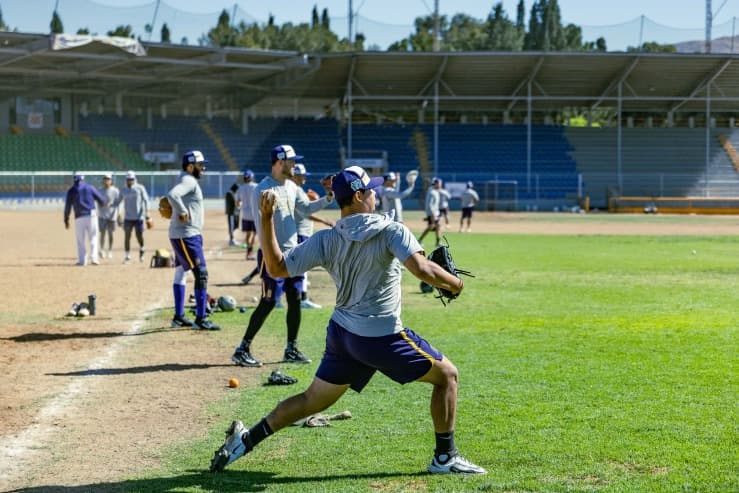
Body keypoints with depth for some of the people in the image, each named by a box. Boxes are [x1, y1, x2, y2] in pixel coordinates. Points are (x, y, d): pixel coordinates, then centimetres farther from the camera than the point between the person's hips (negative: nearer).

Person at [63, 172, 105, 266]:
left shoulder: (71, 190, 5)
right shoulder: (90, 187, 5)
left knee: (80, 240, 7)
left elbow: (67, 206, 1)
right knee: (93, 238, 7)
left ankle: (82, 260, 2)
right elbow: (101, 200, 6)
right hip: (91, 215, 0)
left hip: (79, 217, 0)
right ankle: (94, 258, -2)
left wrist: (66, 219, 7)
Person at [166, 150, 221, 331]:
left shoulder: (189, 182, 17)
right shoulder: (188, 181, -15)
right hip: (186, 236, -11)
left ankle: (179, 317, 22)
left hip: (182, 236, 11)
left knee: (181, 273, 15)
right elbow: (172, 195, -32)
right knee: (201, 274, -11)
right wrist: (183, 212, -24)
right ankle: (201, 318, -11)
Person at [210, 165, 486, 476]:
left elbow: (276, 267, -1)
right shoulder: (391, 231, -12)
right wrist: (455, 283, -8)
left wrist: (266, 219, 2)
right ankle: (445, 458, 11)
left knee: (313, 400, 21)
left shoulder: (326, 241, 1)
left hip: (340, 333, 6)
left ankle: (245, 439, 16)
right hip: (381, 338, -6)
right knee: (446, 375, 10)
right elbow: (422, 269, -25)